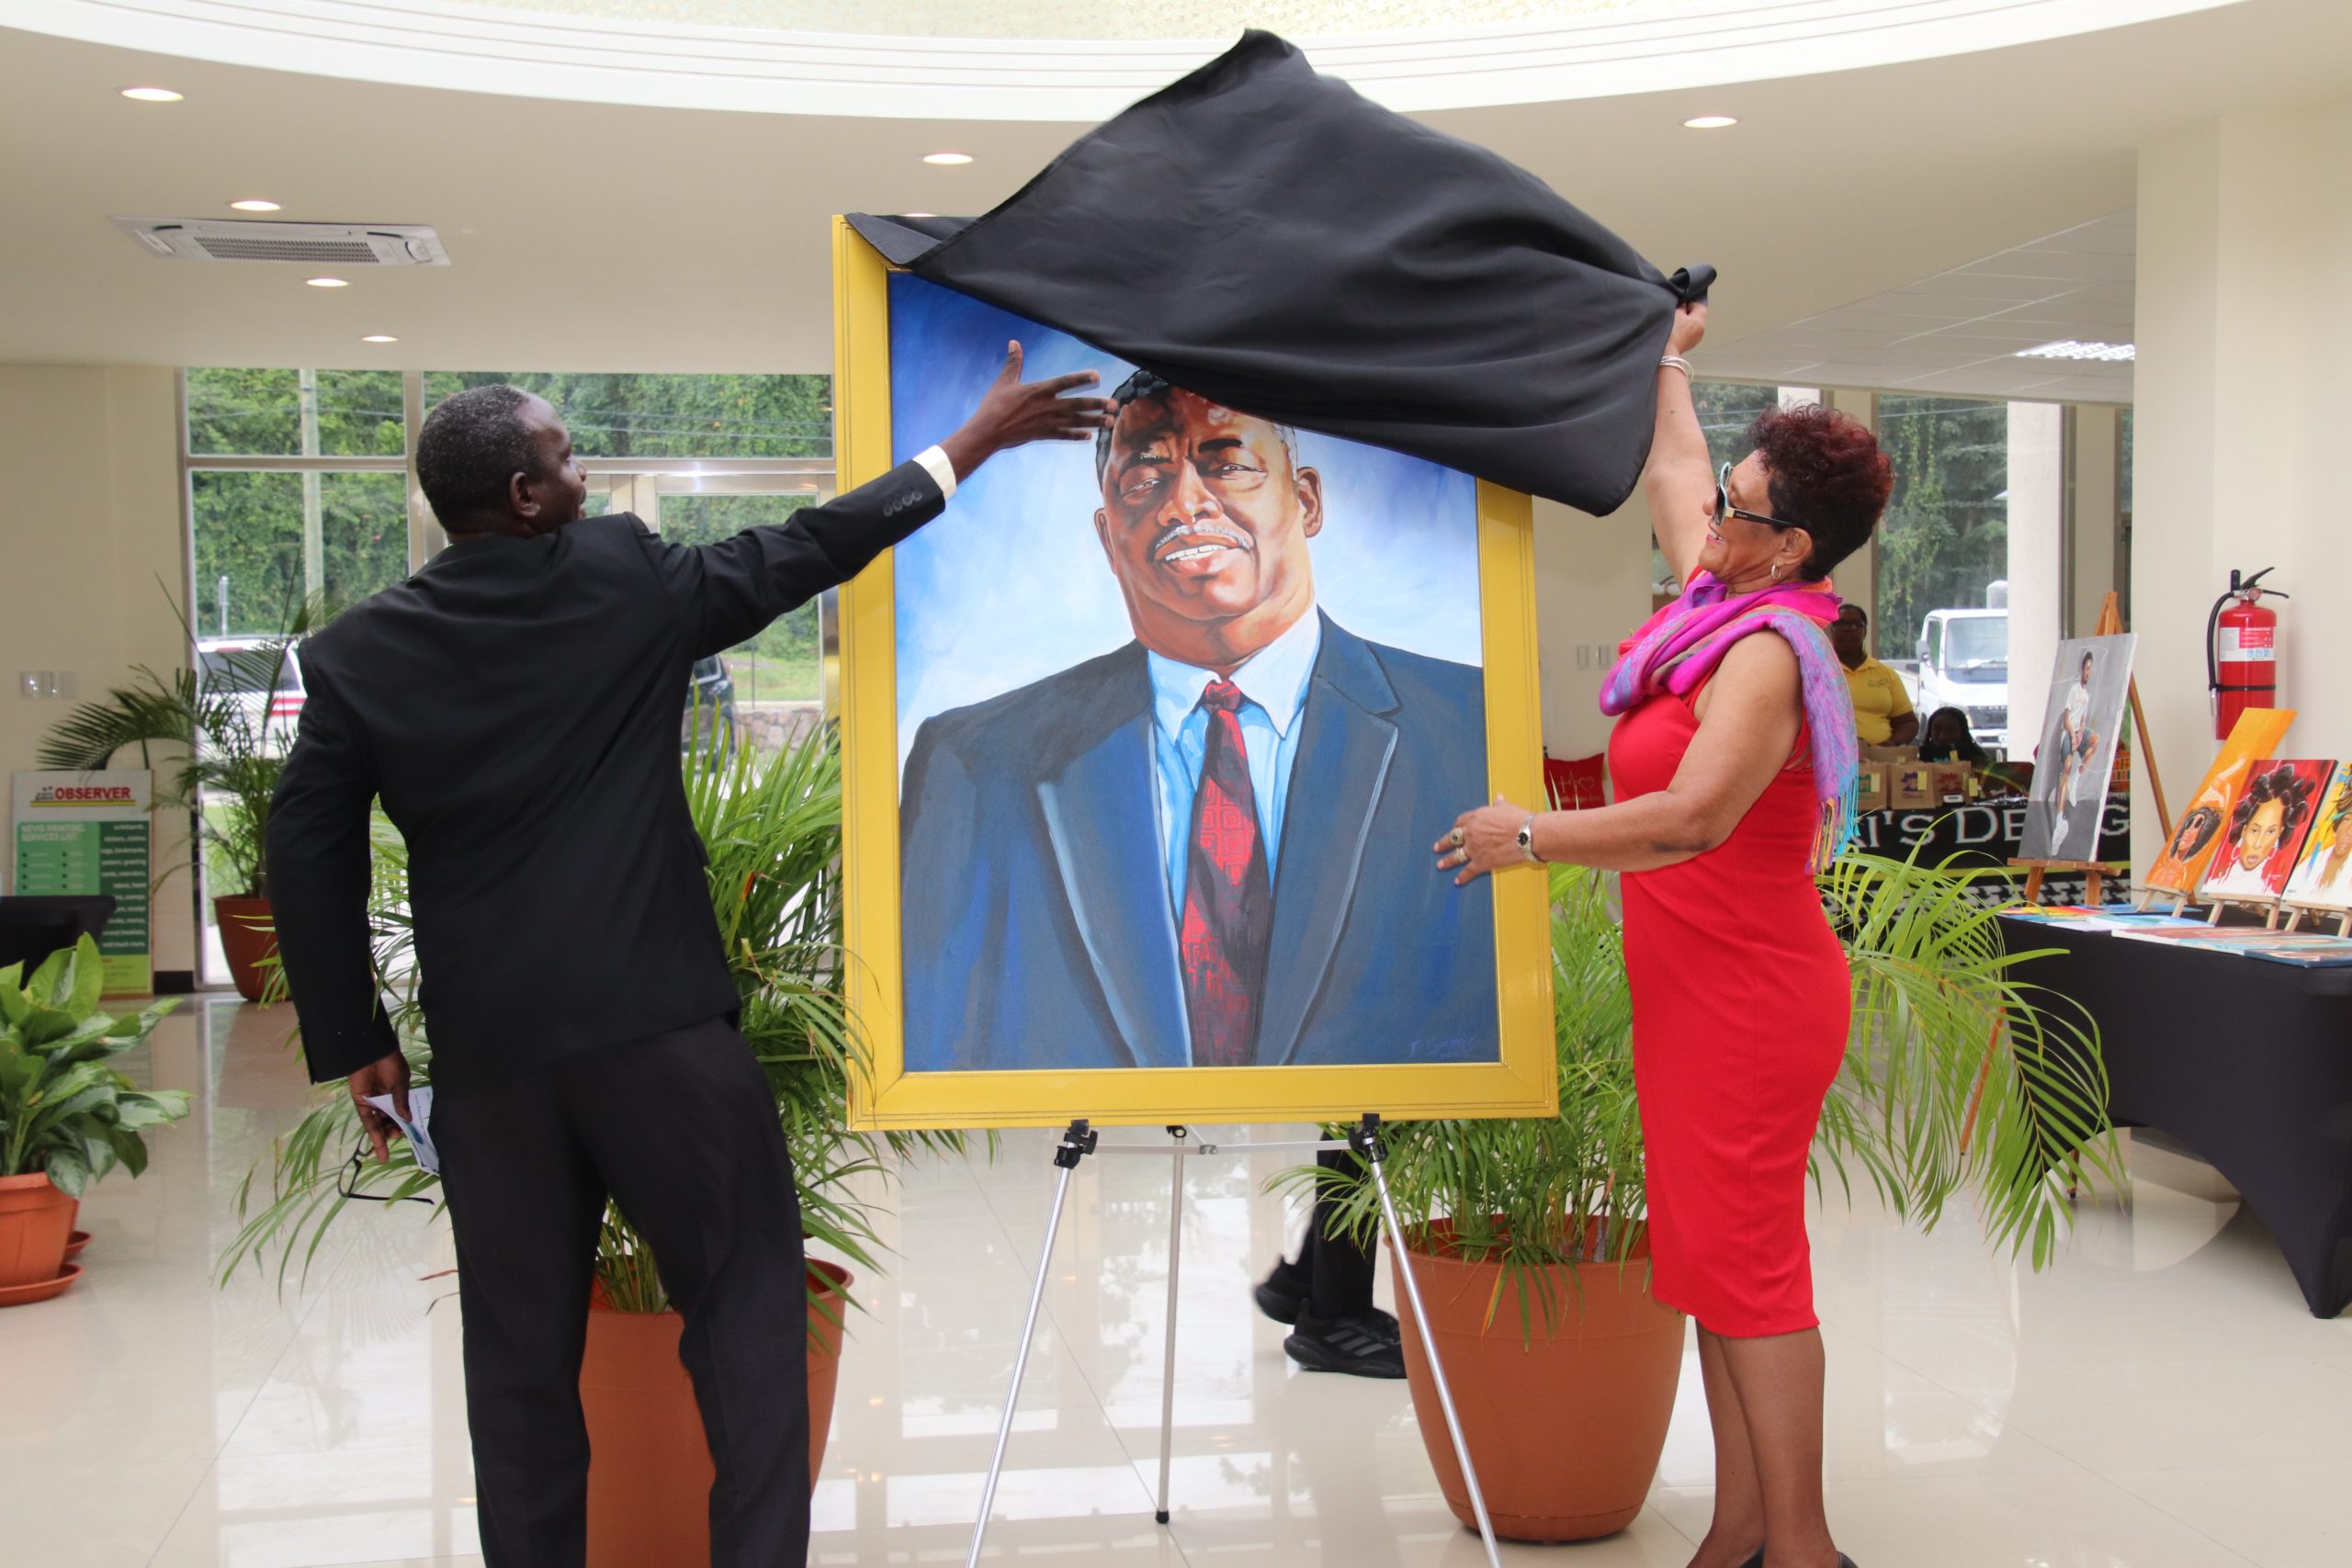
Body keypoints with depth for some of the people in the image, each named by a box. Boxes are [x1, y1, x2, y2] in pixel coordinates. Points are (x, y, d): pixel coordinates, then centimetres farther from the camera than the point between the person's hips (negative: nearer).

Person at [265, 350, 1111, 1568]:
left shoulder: (359, 653, 3)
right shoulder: (627, 579, -4)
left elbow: (308, 860, 3)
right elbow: (805, 551, 4)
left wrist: (356, 1042, 12)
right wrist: (975, 442, 13)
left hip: (484, 1051, 3)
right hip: (657, 1016, -3)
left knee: (521, 1341, 13)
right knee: (744, 1291, 8)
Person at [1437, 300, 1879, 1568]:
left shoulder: (1765, 656, -18)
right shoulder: (1721, 598, 8)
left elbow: (1694, 818, -30)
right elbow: (1672, 465, 27)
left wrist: (1531, 835, -22)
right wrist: (1669, 357, 39)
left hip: (1751, 995, -10)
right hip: (1701, 988, 10)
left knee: (1745, 1261, -5)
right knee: (1711, 1251, 12)